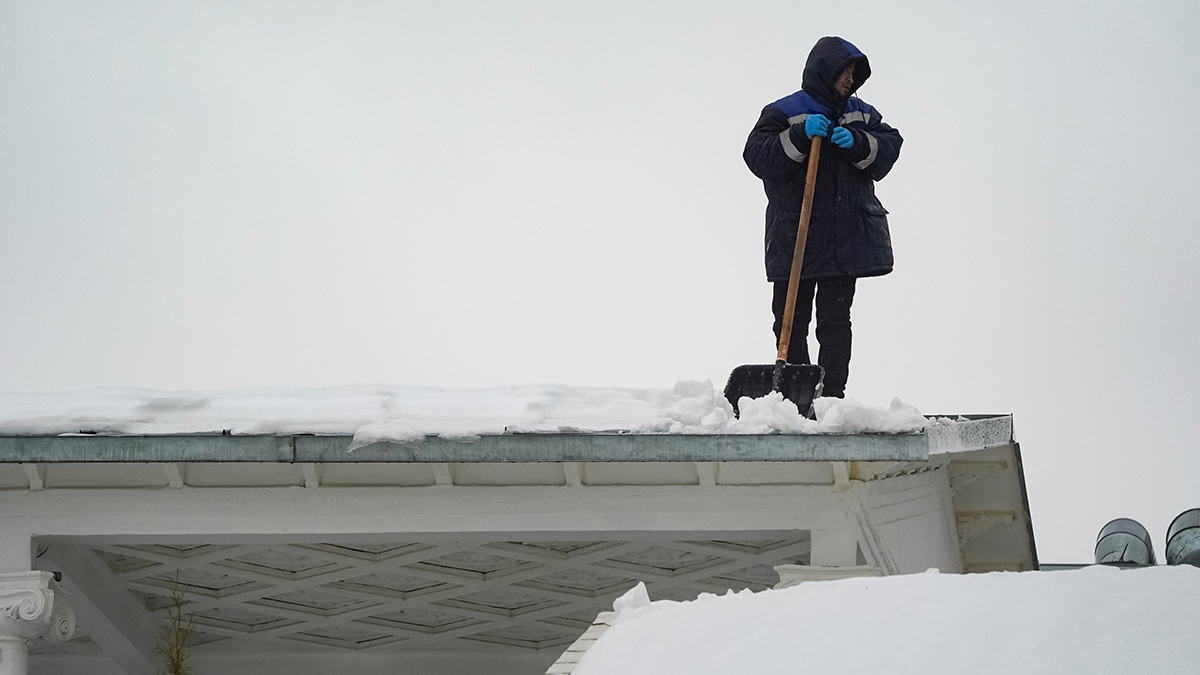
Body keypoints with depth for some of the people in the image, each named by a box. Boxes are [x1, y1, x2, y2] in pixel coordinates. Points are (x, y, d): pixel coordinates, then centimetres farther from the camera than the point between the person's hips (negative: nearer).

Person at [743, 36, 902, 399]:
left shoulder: (860, 114, 15)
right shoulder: (784, 112, 2)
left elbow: (888, 148, 4)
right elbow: (757, 157, -10)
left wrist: (856, 142, -14)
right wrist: (800, 136, -21)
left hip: (846, 239, 3)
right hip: (794, 236, -3)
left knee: (835, 320, 3)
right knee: (790, 320, 0)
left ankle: (832, 394, 4)